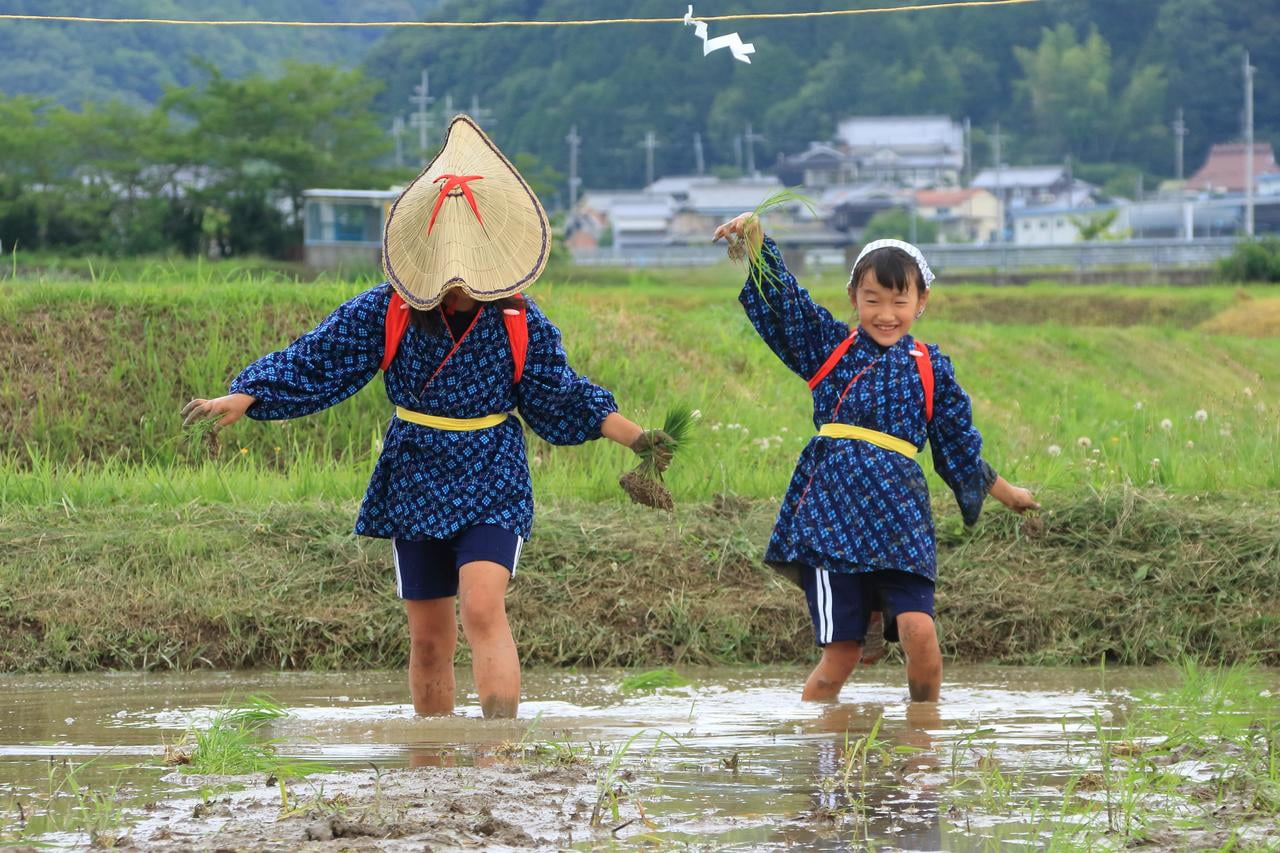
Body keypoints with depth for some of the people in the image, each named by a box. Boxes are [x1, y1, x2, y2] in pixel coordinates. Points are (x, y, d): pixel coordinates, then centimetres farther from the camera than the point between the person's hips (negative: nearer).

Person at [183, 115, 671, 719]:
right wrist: (241, 399, -13)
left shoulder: (520, 324, -7)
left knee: (482, 607, -23)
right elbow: (313, 362, -4)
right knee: (429, 639, 7)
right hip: (415, 485, 2)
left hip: (492, 487, -2)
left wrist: (634, 438, 0)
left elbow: (561, 397, 5)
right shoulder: (387, 312, -7)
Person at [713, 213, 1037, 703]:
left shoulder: (930, 368, 13)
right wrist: (756, 240, -14)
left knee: (919, 631, -15)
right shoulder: (829, 348, 11)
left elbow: (958, 443, 24)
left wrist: (1004, 493, 32)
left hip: (899, 512, 1)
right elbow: (781, 298, 2)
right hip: (833, 510, -1)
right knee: (841, 652, -6)